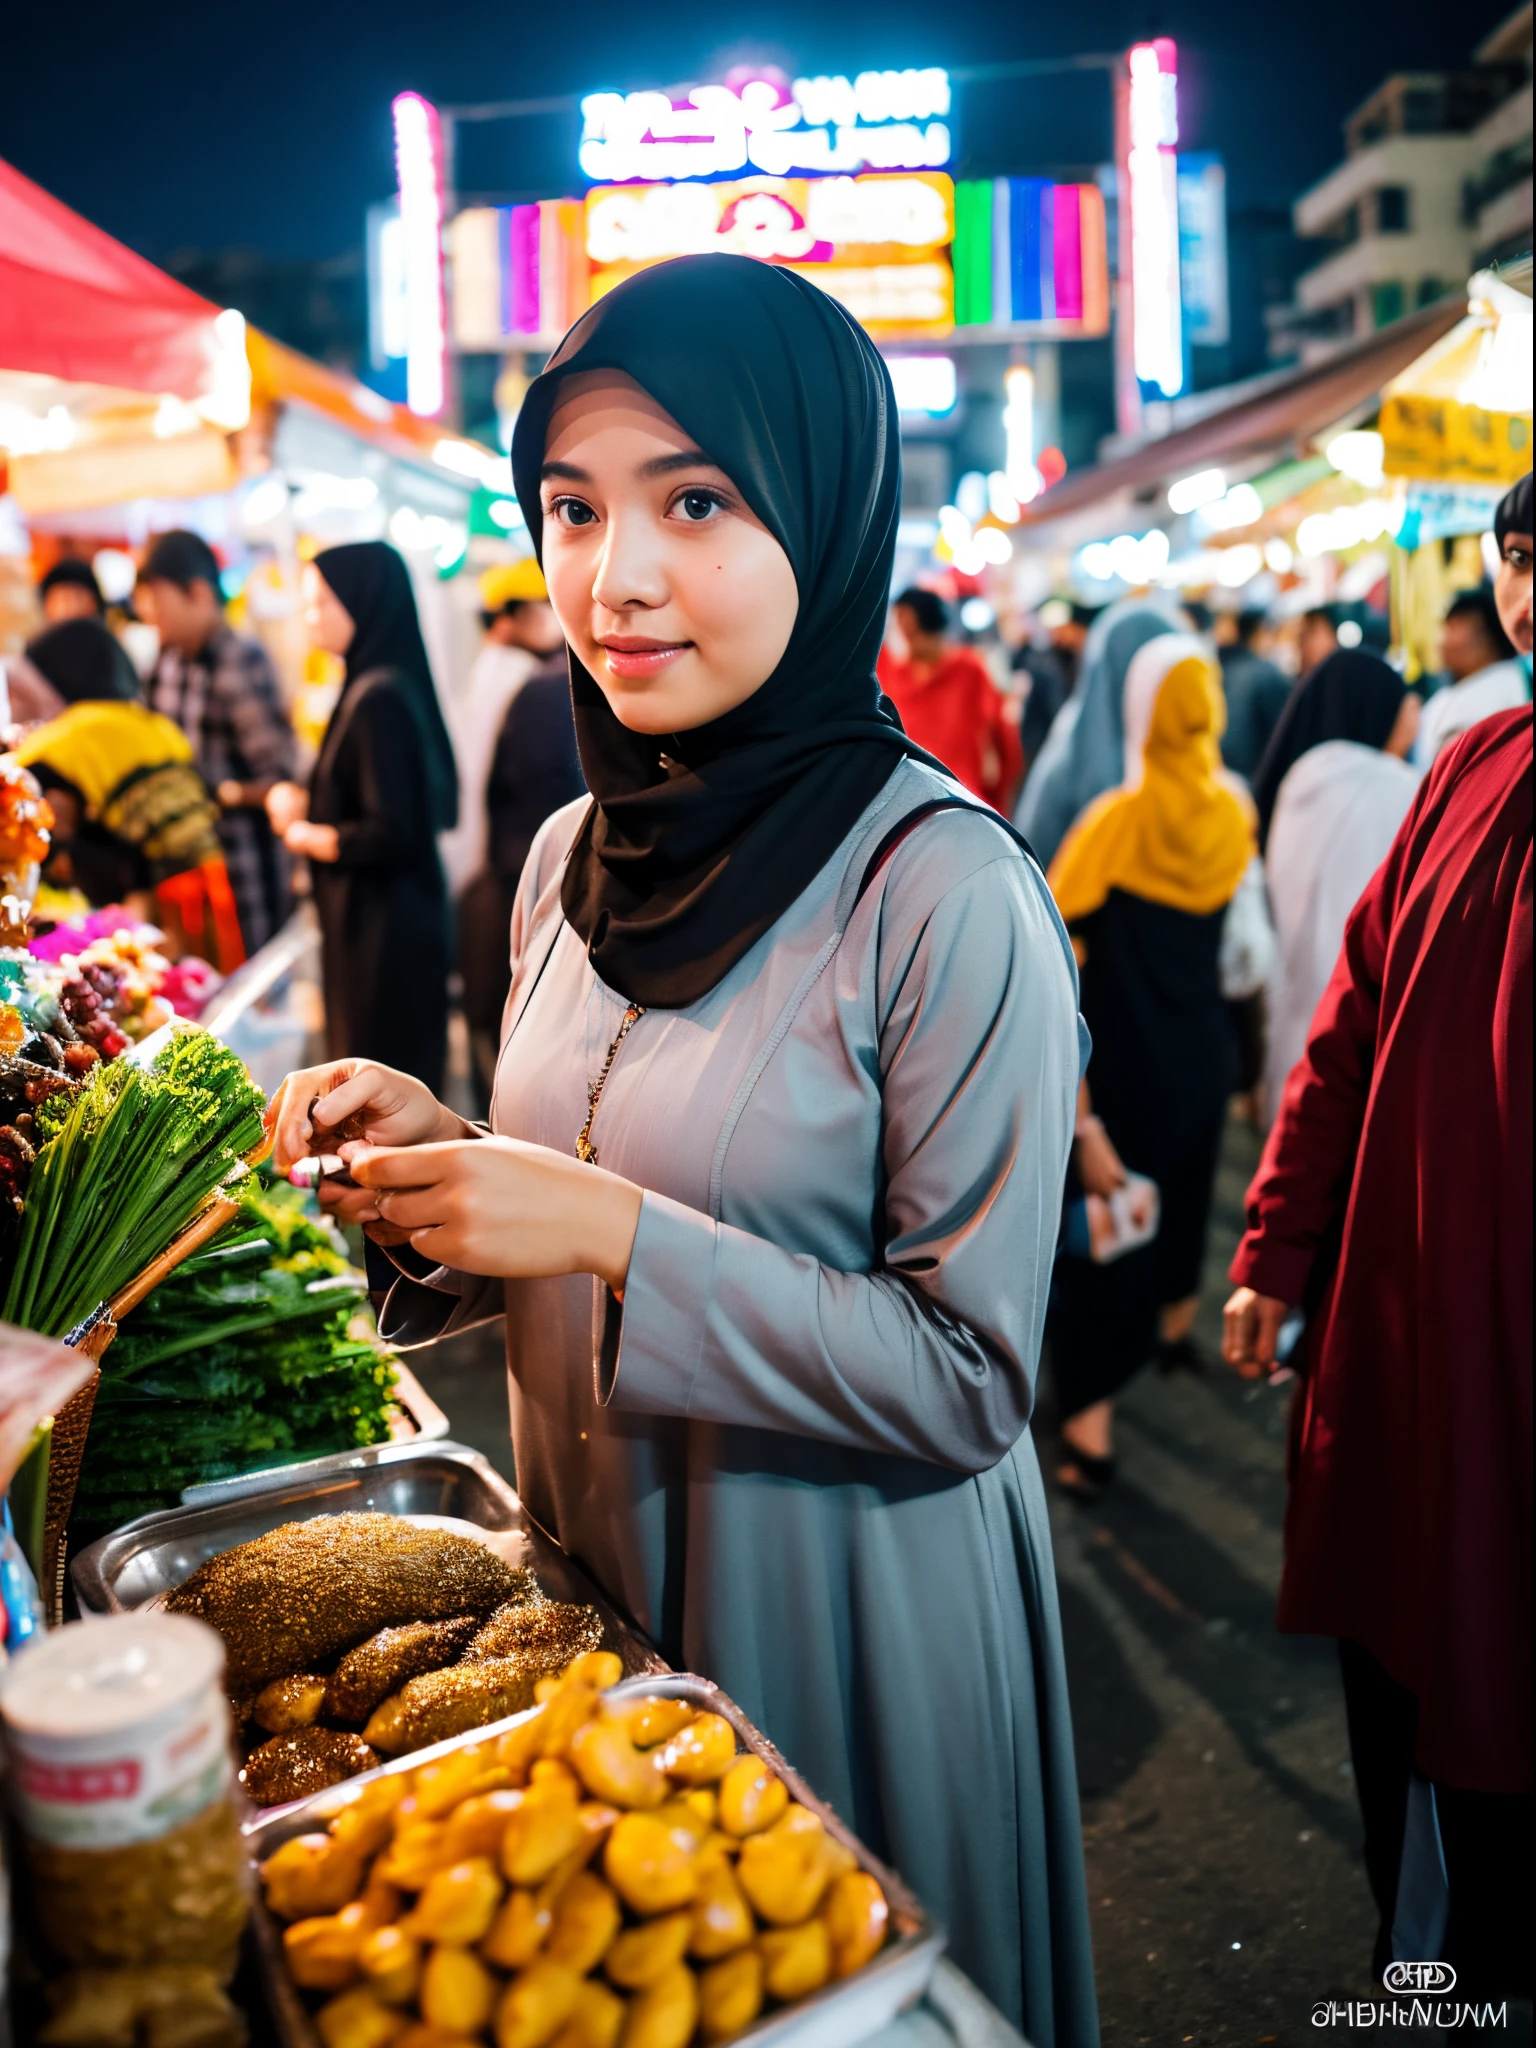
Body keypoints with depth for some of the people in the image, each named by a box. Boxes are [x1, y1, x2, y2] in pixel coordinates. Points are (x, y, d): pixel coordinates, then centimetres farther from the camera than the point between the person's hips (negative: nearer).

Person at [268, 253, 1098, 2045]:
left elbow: (969, 1378, -20)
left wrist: (611, 1232, -27)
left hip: (842, 1598, -6)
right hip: (593, 1573, 6)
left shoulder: (945, 892, -22)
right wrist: (439, 1158, -10)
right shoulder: (575, 854, -1)